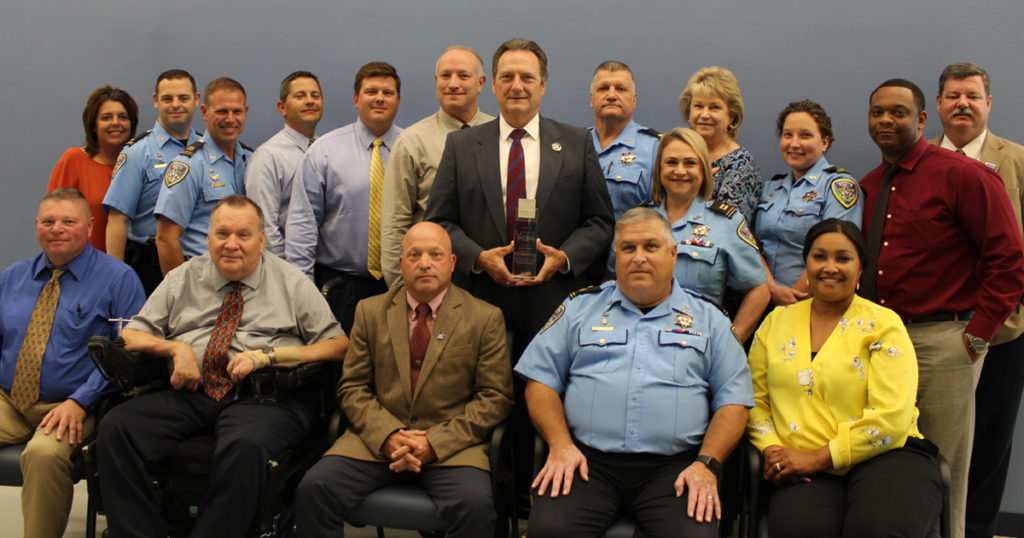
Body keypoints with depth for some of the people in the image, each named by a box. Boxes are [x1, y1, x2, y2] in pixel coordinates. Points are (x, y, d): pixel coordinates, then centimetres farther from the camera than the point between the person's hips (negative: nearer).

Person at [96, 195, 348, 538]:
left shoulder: (292, 284, 10)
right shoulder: (182, 279, 19)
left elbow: (339, 344, 1)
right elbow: (130, 336, 16)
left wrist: (268, 354, -11)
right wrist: (175, 347, -5)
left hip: (263, 397, -3)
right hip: (190, 393, 4)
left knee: (246, 445, -38)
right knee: (115, 427, -22)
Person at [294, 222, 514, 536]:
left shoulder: (485, 318, 5)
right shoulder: (370, 312, 13)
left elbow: (495, 397, 0)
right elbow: (352, 388, 9)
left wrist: (436, 442, -12)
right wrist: (387, 436, -10)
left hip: (451, 446, -2)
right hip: (376, 440, 2)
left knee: (474, 505, -31)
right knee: (313, 490, -22)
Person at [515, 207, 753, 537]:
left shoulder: (708, 319, 17)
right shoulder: (581, 307, 17)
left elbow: (733, 401, 11)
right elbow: (541, 380, 11)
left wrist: (707, 464, -5)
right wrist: (560, 445, -5)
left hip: (673, 466, 1)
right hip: (588, 460, 0)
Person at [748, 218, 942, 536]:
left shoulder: (883, 324, 4)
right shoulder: (777, 322, 16)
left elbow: (890, 417, -7)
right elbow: (755, 399, 15)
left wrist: (816, 459, -11)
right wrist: (772, 450, -6)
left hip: (884, 456, -1)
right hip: (804, 473, 1)